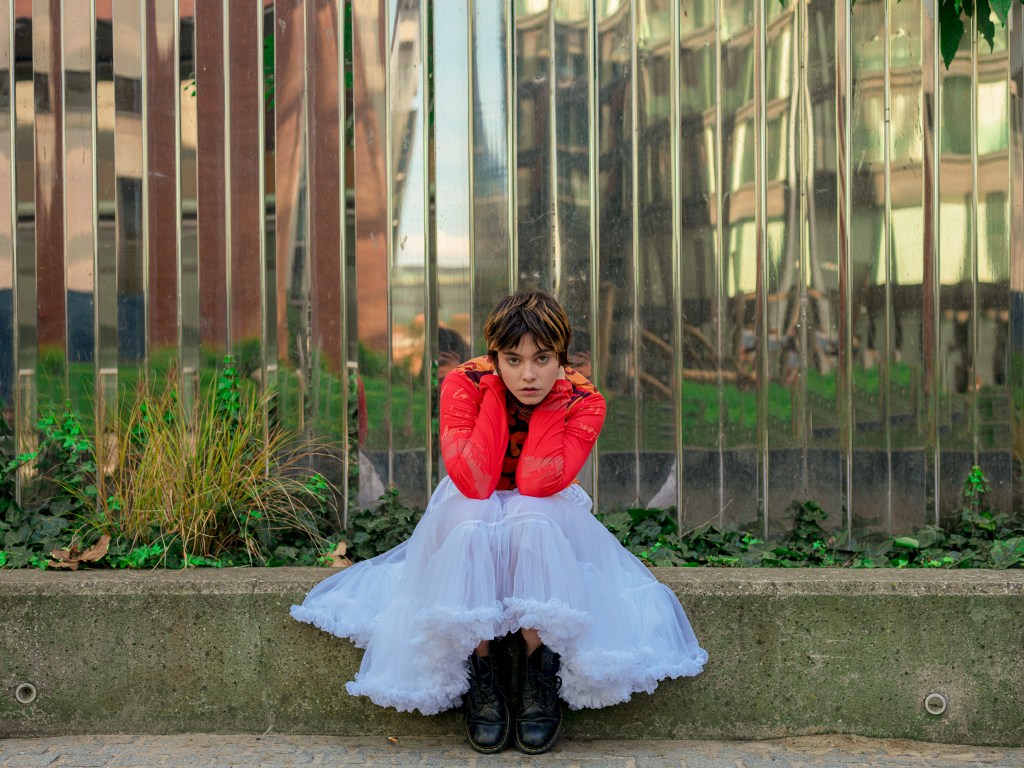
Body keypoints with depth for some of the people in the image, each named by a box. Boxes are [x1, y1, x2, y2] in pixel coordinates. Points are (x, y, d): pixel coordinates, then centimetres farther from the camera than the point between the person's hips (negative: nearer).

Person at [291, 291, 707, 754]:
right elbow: (473, 483, -30)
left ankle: (539, 671, -24)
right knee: (470, 521, -36)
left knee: (533, 519, -36)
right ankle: (481, 669, -23)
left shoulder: (582, 401, -16)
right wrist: (497, 395, -27)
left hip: (548, 522, 0)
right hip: (471, 521, 0)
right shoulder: (465, 385, -18)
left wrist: (550, 401, -25)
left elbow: (537, 485, -29)